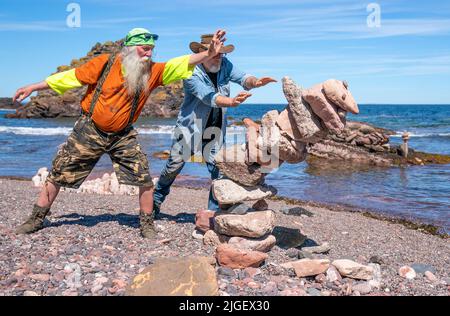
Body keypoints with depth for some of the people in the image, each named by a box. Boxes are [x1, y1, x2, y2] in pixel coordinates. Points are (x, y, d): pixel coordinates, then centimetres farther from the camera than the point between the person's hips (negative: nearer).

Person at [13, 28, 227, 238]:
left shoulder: (152, 72, -5)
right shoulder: (106, 63, -11)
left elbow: (181, 63, -12)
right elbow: (72, 77, -4)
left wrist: (209, 54, -26)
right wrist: (32, 88, 1)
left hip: (123, 136, 2)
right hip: (90, 131, -1)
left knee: (144, 176, -10)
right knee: (59, 172, 5)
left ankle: (147, 223, 7)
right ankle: (37, 218, 23)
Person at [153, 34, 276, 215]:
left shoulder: (224, 65, -2)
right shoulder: (191, 72, -20)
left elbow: (241, 78, -11)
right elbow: (207, 96, -33)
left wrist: (254, 82, -35)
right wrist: (231, 102, -50)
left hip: (215, 130, 4)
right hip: (190, 128, -4)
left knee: (219, 170, -2)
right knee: (174, 166, 6)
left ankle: (215, 211, 10)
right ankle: (156, 200, 28)